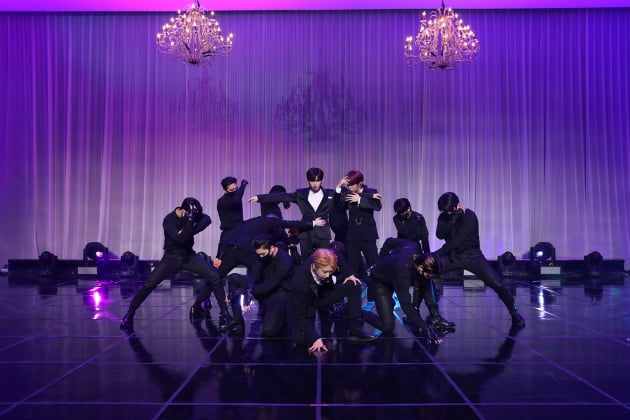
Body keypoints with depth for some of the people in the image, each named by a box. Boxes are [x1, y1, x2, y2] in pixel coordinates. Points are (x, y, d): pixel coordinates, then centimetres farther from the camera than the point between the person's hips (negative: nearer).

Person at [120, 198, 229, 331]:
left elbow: (207, 219, -17)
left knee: (215, 276, -14)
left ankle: (224, 312, -6)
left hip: (189, 256, 3)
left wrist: (192, 230, -28)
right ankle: (129, 315, 6)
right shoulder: (169, 220, -21)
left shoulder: (192, 214, -6)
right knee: (149, 284, -13)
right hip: (172, 257, -3)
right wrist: (190, 220, -39)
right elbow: (181, 239, -32)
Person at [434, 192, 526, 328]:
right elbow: (439, 235, -19)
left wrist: (438, 253, -29)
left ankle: (514, 313, 11)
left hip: (471, 255, -4)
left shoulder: (469, 216, -17)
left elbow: (457, 240, -26)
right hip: (452, 255, 4)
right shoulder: (444, 217, -1)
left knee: (497, 284, -16)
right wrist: (453, 219, -30)